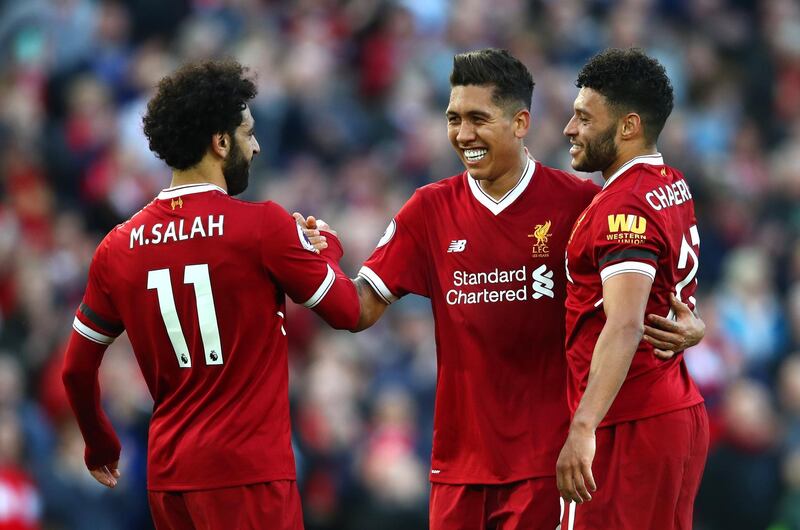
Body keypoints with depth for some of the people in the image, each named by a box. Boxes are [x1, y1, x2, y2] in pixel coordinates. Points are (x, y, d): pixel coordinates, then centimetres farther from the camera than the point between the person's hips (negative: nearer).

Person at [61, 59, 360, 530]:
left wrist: (100, 445, 31)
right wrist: (327, 248, 20)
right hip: (248, 473, -6)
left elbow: (77, 370, 13)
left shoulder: (118, 247, 6)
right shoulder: (263, 225, -10)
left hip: (167, 474, 6)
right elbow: (347, 311, 0)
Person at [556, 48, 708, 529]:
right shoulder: (674, 187, 12)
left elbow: (624, 327, -30)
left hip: (629, 426, -10)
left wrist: (583, 429, -39)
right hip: (682, 413, 10)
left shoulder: (625, 206, -17)